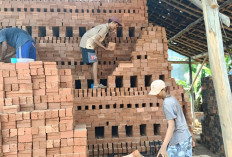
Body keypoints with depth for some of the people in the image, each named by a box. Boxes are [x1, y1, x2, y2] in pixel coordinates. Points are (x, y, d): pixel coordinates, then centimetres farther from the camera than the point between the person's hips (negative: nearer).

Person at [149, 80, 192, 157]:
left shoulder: (167, 104, -18)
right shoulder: (172, 99, 11)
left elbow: (171, 126, -25)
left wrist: (163, 147, -34)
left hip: (178, 140, -9)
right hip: (186, 136, 9)